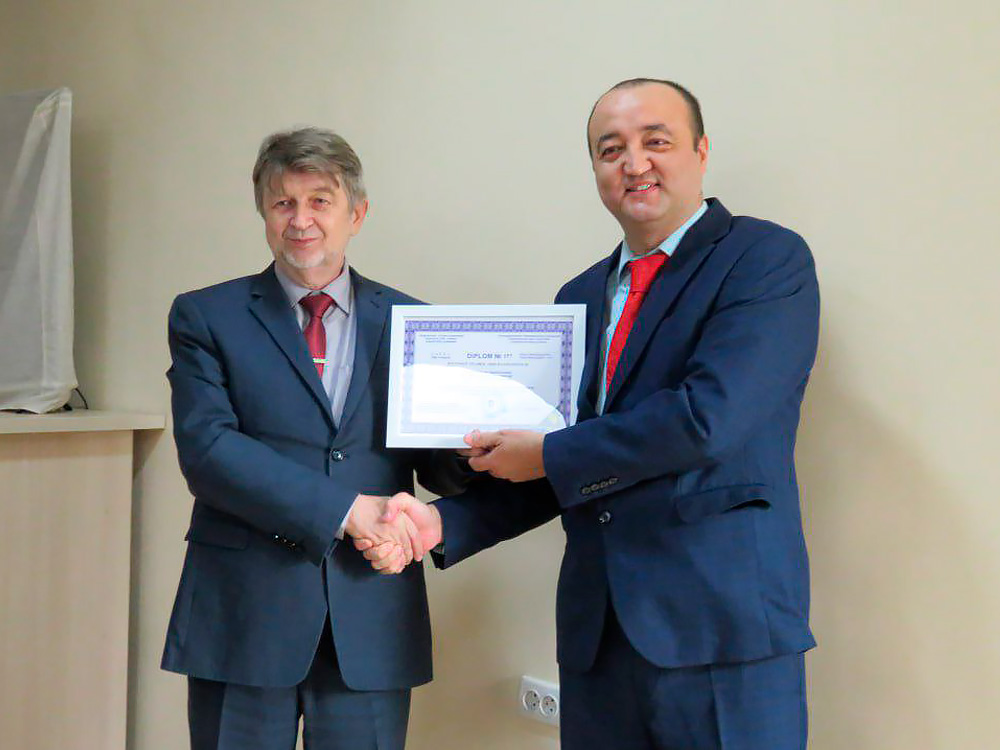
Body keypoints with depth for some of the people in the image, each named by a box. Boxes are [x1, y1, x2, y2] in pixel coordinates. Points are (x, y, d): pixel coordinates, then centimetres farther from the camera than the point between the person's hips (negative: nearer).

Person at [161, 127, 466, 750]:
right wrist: (343, 508, -18)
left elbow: (436, 463, 8)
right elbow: (206, 448, -10)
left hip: (373, 622, 2)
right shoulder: (206, 316, 3)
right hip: (243, 615, -1)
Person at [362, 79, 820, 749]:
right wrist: (442, 522, 1)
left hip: (724, 625, -5)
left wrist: (547, 455, -8)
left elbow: (708, 417, -18)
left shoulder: (769, 259, -5)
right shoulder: (582, 296, 16)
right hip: (597, 633, 6)